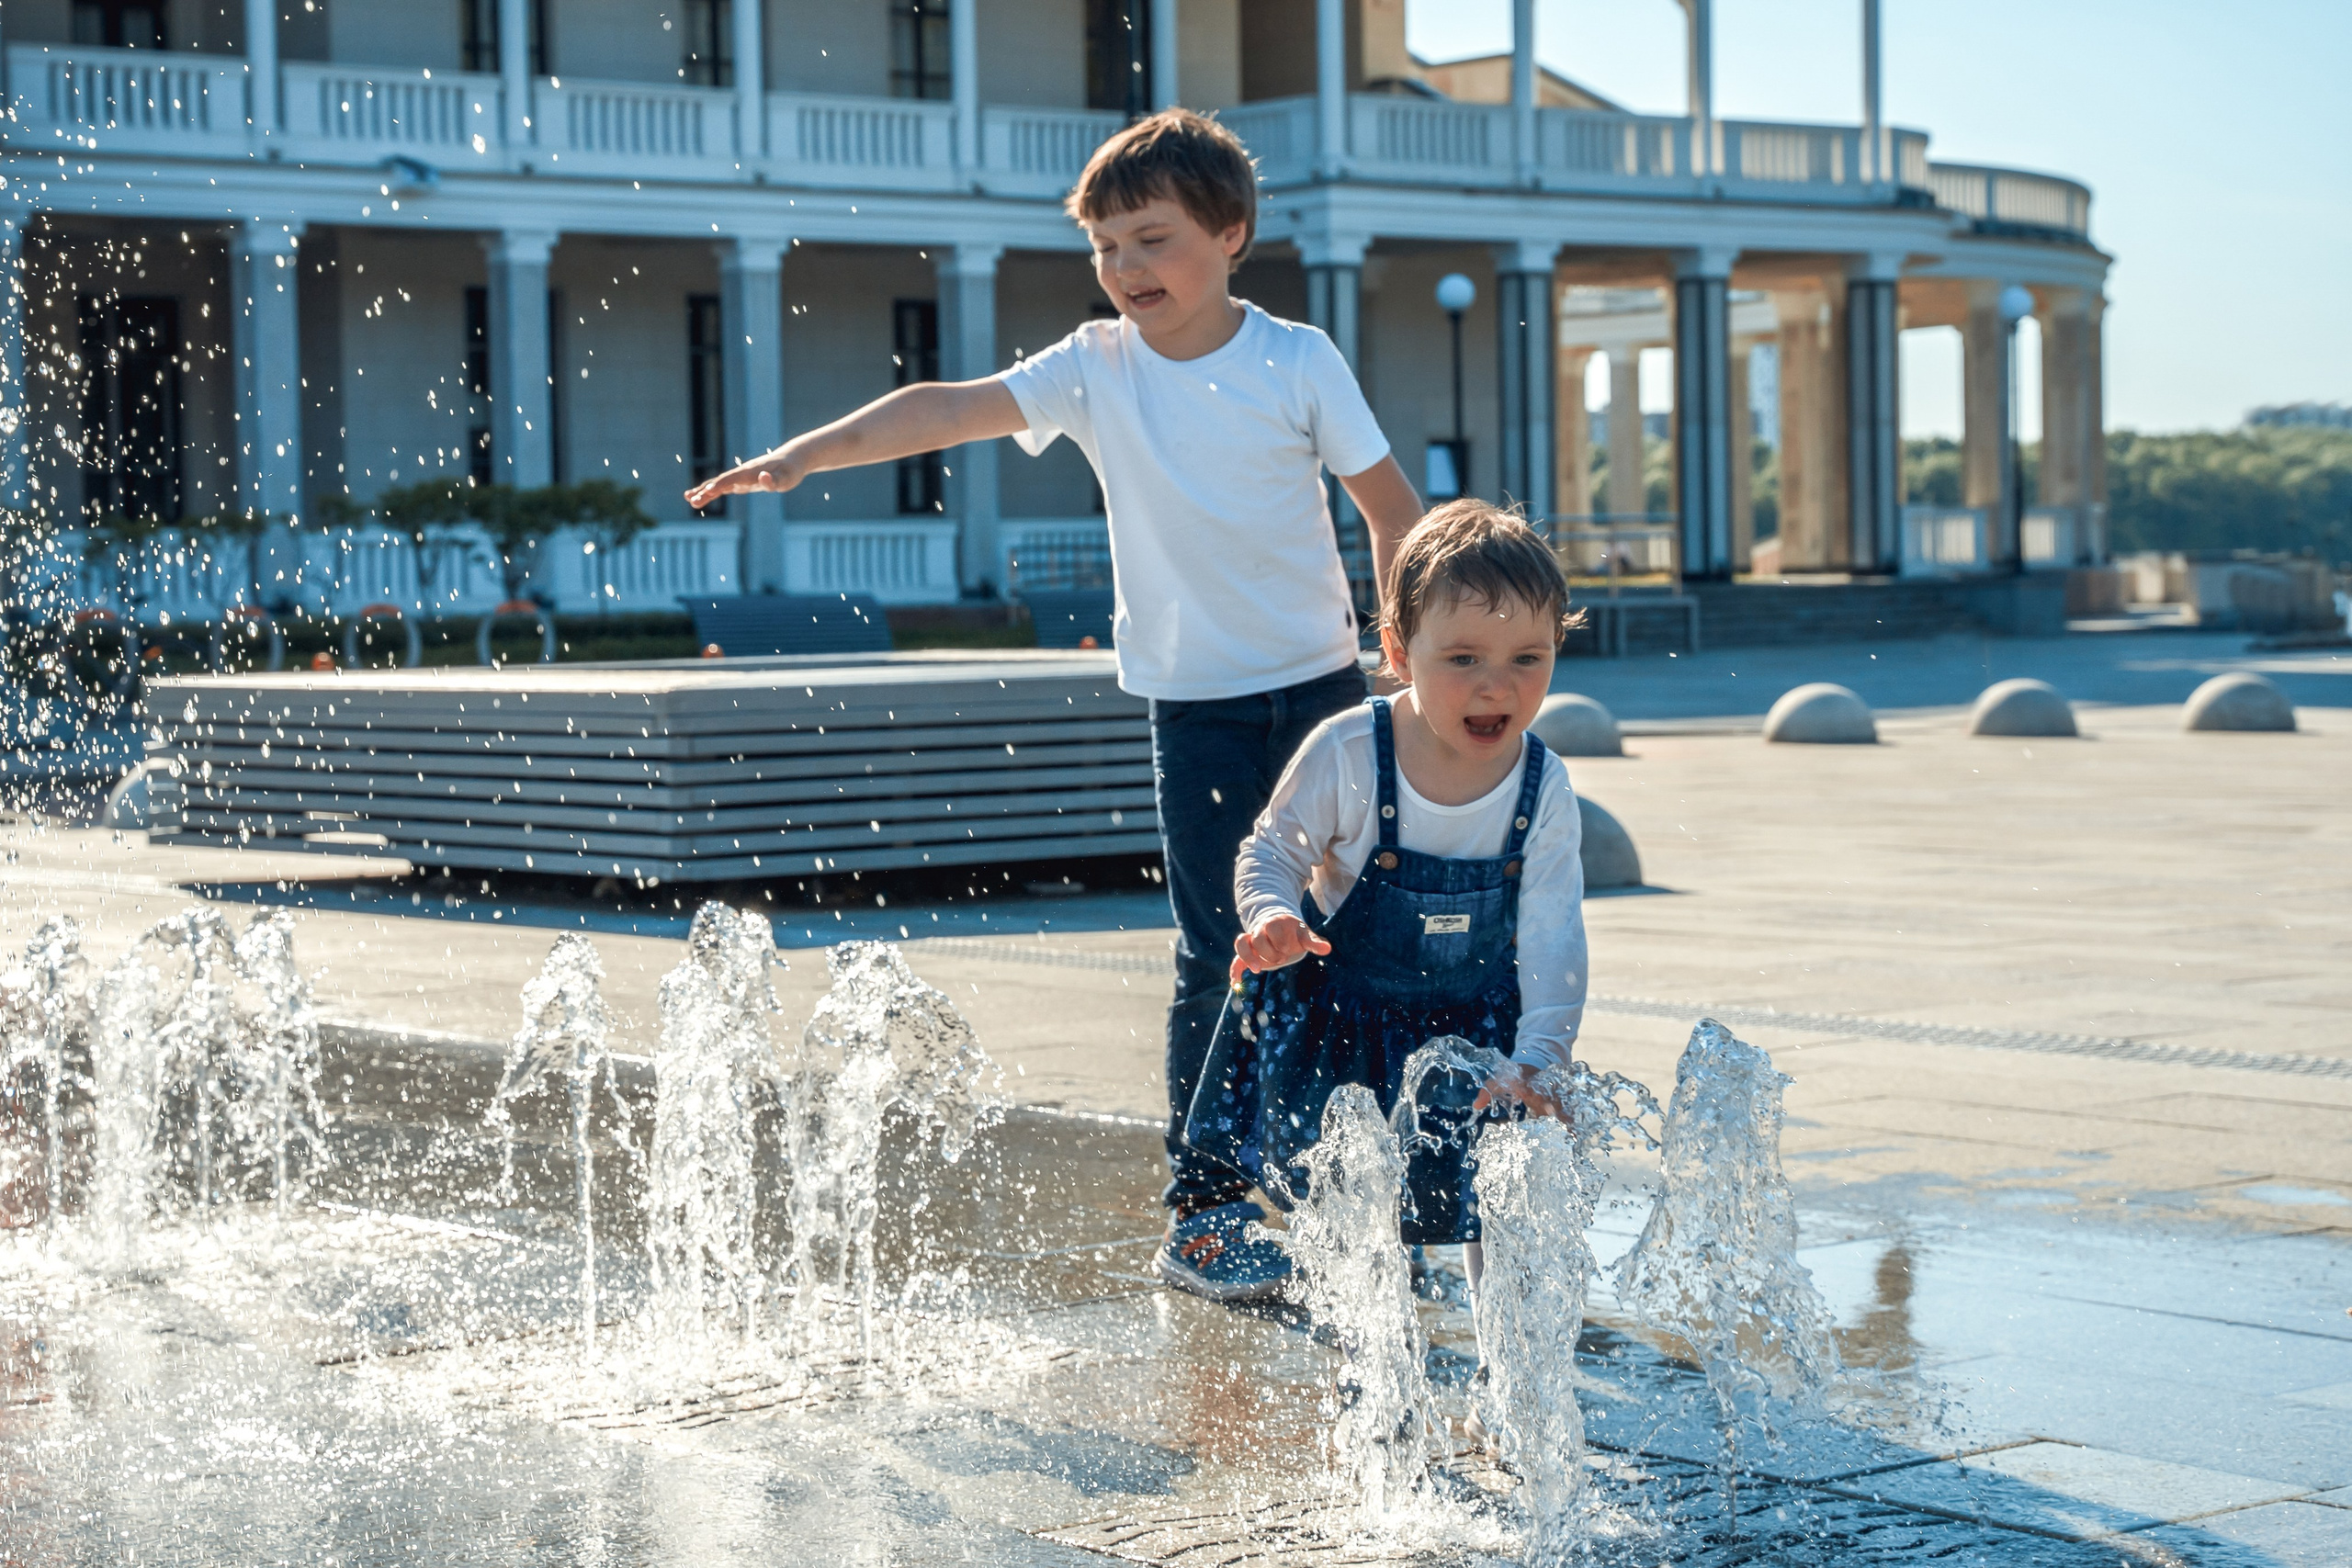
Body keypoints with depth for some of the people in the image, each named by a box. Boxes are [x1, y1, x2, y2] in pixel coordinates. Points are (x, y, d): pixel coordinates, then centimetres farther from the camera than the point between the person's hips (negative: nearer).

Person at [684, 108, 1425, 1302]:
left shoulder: (1298, 361, -5)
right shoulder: (1097, 369, -3)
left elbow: (1391, 506, 2)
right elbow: (952, 409, -14)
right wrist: (810, 451, -25)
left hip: (1320, 686, 1)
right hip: (1196, 705, 0)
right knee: (1217, 955, -4)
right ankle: (1199, 1210, 2)